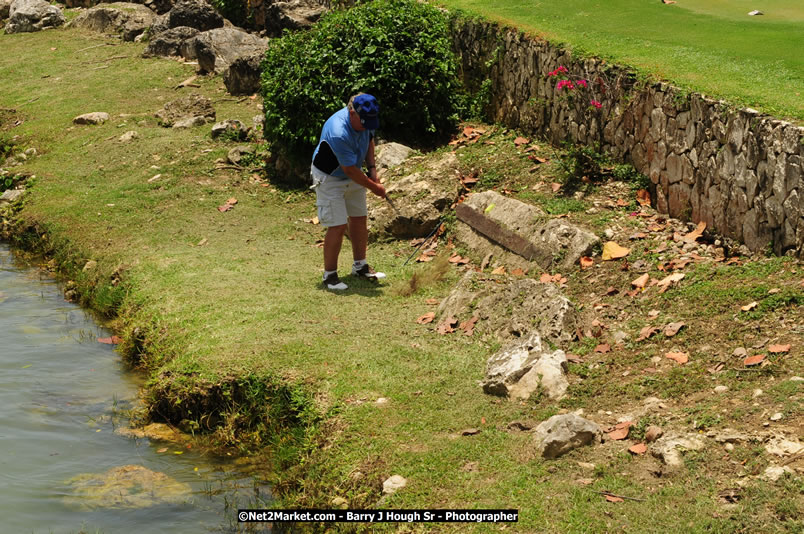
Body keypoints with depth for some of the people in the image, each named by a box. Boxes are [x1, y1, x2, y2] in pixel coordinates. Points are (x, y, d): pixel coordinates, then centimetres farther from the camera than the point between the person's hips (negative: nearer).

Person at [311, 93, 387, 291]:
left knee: (359, 219, 12)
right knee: (338, 226, -10)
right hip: (329, 177, -8)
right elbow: (350, 170, -28)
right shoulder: (338, 133, -37)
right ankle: (330, 275, 2)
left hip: (353, 175, 8)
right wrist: (374, 187, -17)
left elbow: (369, 140, 10)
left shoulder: (365, 119, -14)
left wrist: (372, 168, -2)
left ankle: (360, 266, 26)